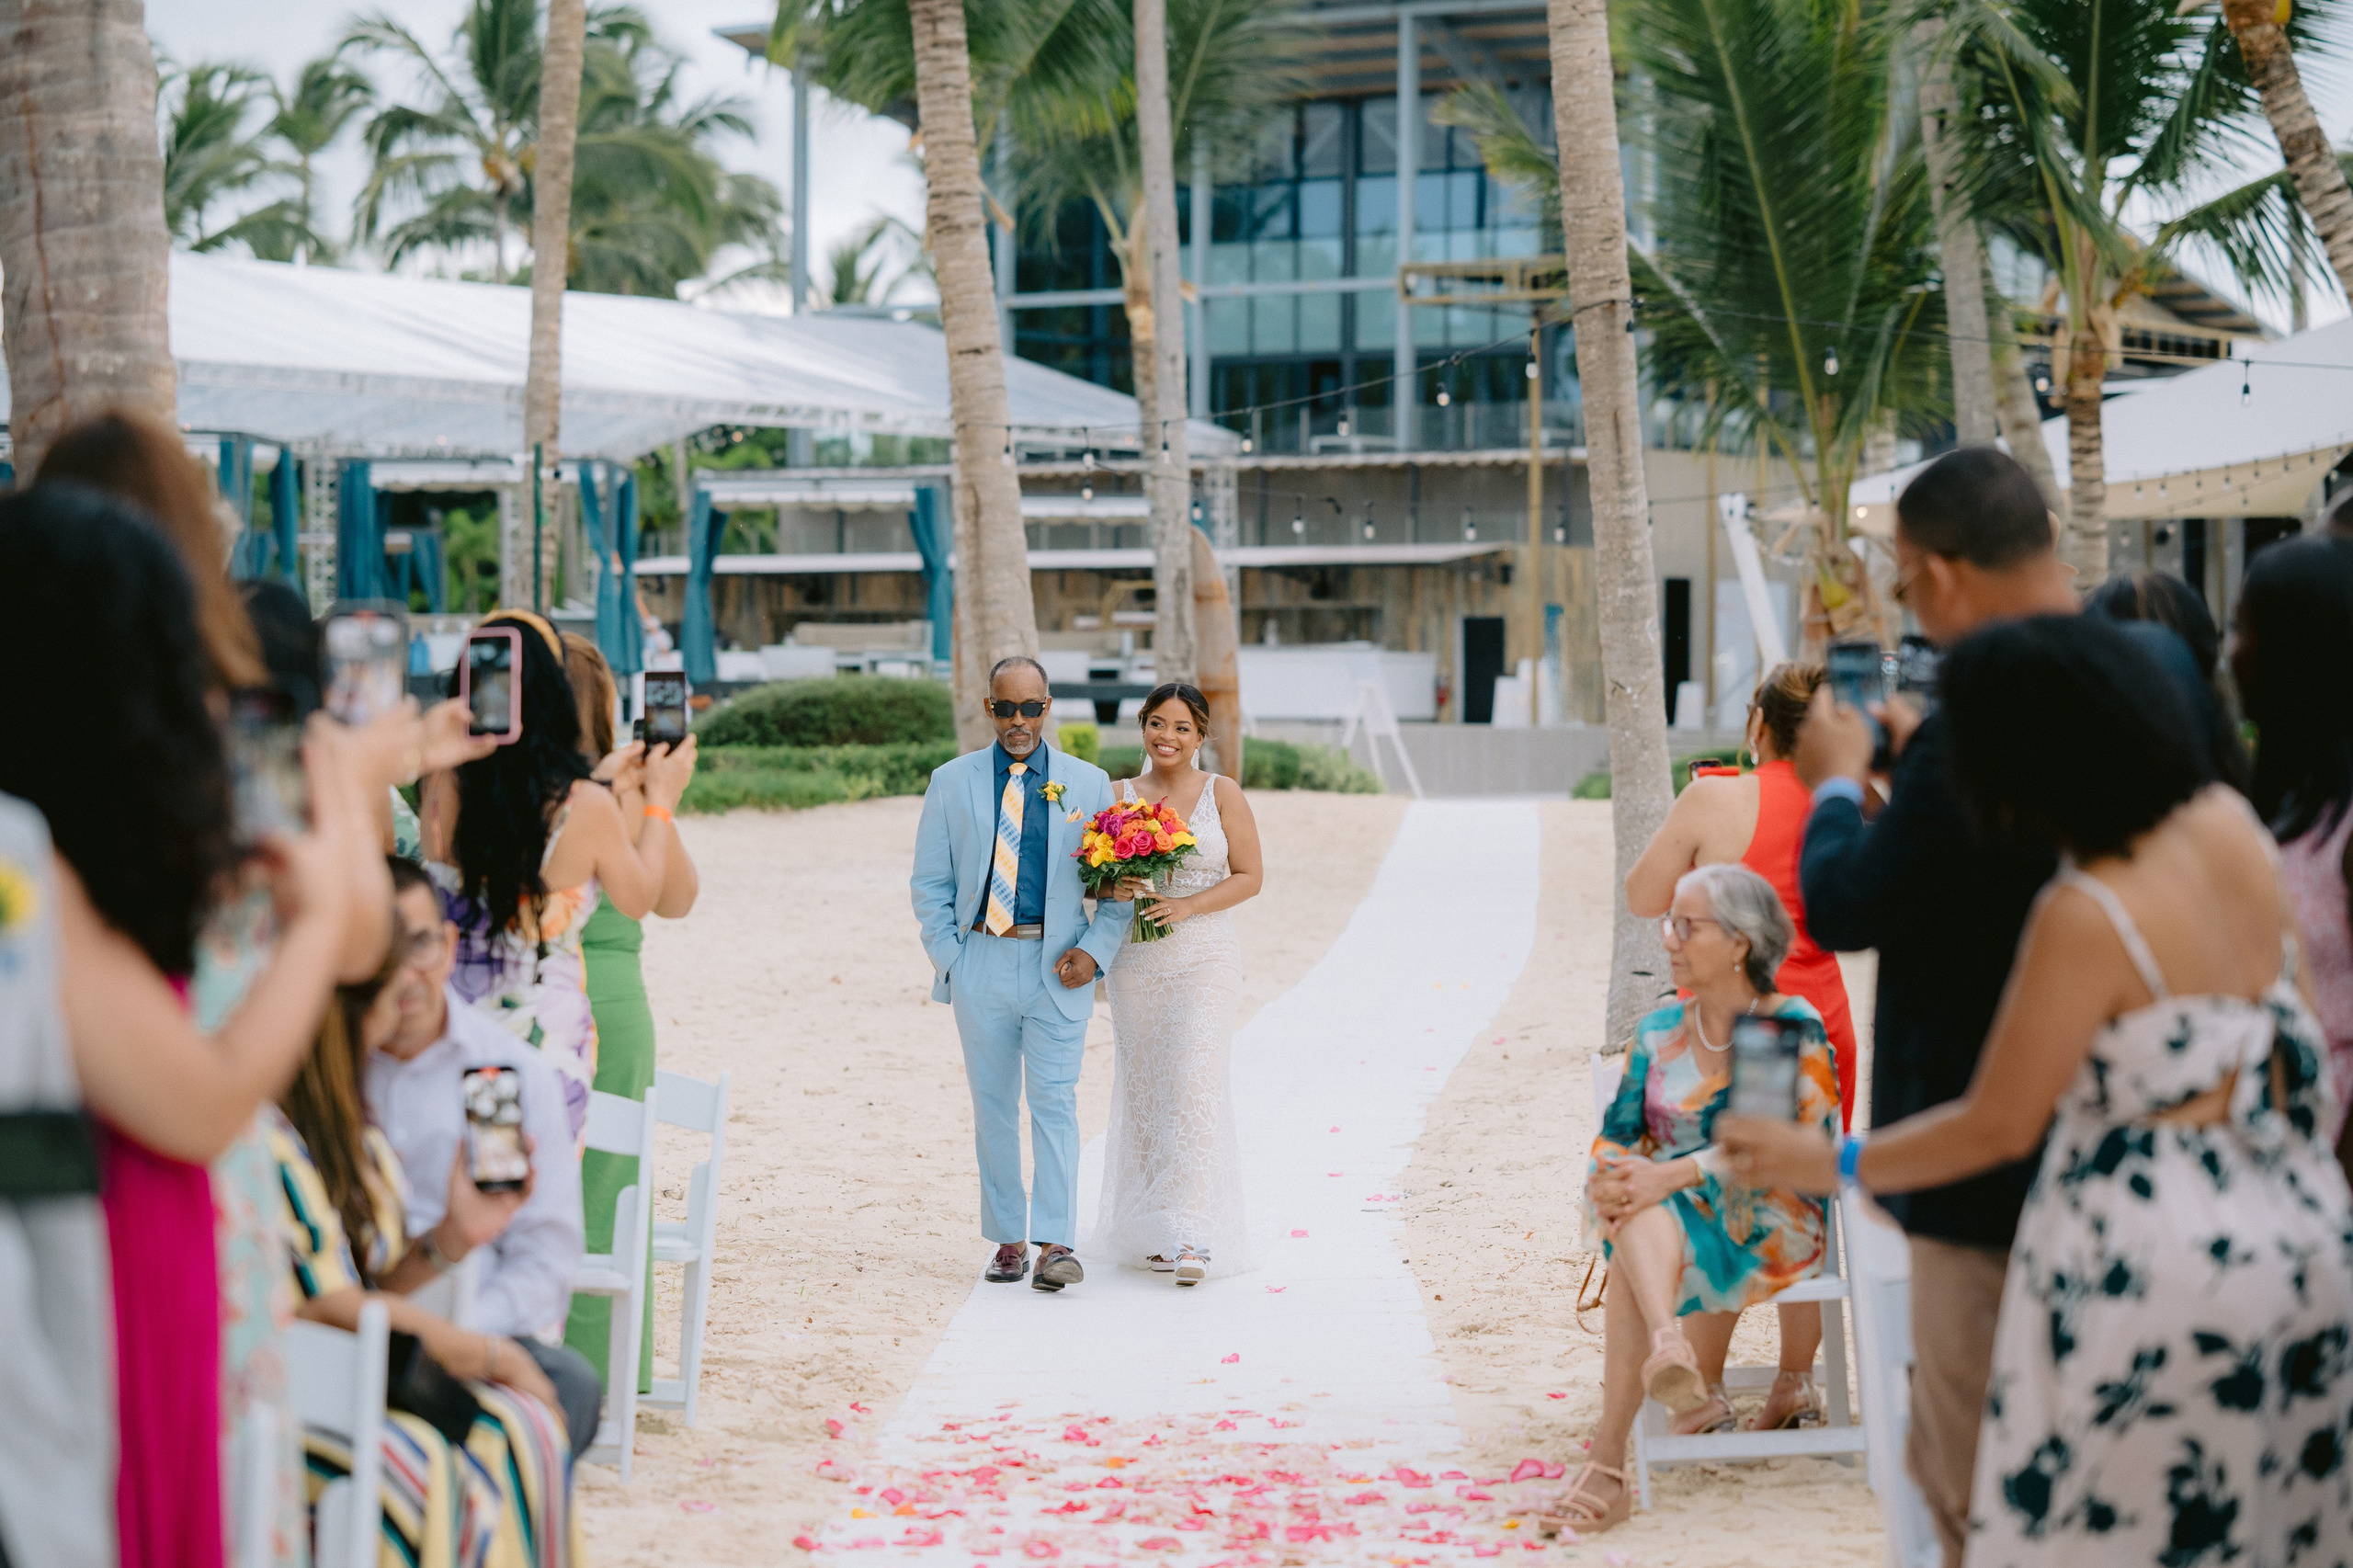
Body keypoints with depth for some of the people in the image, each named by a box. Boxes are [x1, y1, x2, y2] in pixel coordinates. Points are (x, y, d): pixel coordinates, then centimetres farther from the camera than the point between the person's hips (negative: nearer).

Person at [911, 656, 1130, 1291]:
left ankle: (1056, 1244, -11)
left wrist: (1095, 951, -6)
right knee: (993, 1107, 7)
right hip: (981, 964, 2)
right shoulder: (952, 781, 7)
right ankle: (1008, 1241, 15)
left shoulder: (1089, 784, 6)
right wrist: (949, 959, -2)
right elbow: (929, 882, 8)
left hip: (1057, 967, -1)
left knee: (1054, 1102, -8)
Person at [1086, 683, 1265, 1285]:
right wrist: (1114, 888, -12)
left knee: (1196, 1082, -13)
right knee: (1144, 1089, 6)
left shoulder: (1222, 793, 1)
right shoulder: (1119, 796, 7)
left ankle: (1193, 1235, -15)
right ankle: (1150, 1228, 17)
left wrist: (1187, 905, -14)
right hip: (1135, 959, 3)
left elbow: (1250, 875, 0)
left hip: (1204, 955, -3)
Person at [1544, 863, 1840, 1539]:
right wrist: (1607, 1179, -17)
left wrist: (1675, 1175, -25)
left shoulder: (1792, 1029, -2)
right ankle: (1672, 1351, -53)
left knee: (1633, 1265, -34)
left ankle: (1608, 1462, -38)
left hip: (1771, 1223, -5)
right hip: (1659, 1225, 5)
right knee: (1628, 1197, -34)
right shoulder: (1658, 1034, 15)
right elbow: (1619, 1136, 9)